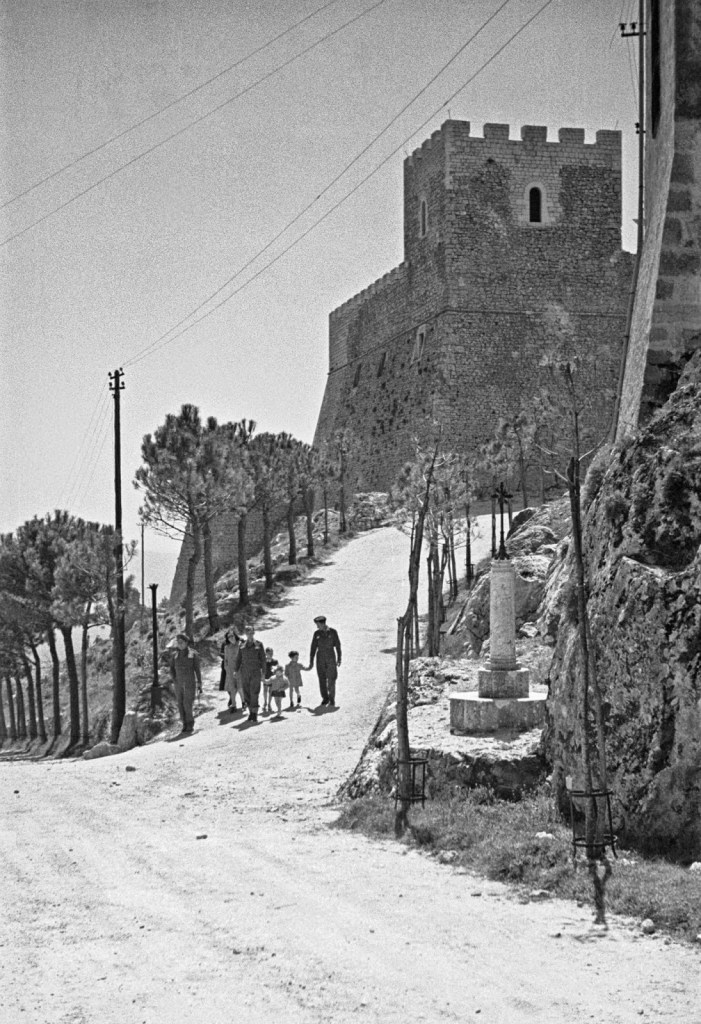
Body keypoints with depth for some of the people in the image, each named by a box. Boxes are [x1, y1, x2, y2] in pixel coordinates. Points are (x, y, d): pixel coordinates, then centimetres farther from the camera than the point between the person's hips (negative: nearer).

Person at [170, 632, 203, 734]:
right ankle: (185, 724, 11)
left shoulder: (193, 654, -3)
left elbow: (197, 670, -1)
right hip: (178, 683, 4)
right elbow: (172, 668, 11)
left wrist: (199, 684, -3)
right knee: (181, 704, 2)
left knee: (187, 704, -11)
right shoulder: (176, 654, 9)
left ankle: (190, 725, 1)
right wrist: (174, 679, -4)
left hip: (189, 683, -4)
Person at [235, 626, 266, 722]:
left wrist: (263, 672, -2)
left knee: (255, 693, -10)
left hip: (255, 671, -3)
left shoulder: (258, 644, 1)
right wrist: (236, 670, 1)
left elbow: (263, 659, 2)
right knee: (247, 693, 3)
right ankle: (251, 712, 14)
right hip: (244, 671, 3)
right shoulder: (242, 645, 8)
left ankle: (255, 714, -8)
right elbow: (238, 658, 10)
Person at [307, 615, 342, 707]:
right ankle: (325, 699, 17)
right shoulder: (317, 633, 1)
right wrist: (311, 661, 0)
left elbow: (338, 645, 0)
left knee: (331, 679, -6)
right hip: (320, 658, 2)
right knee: (322, 679, 3)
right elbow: (313, 648, 2)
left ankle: (332, 700, 1)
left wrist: (339, 659, -4)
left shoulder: (333, 632, -5)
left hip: (331, 658, -2)